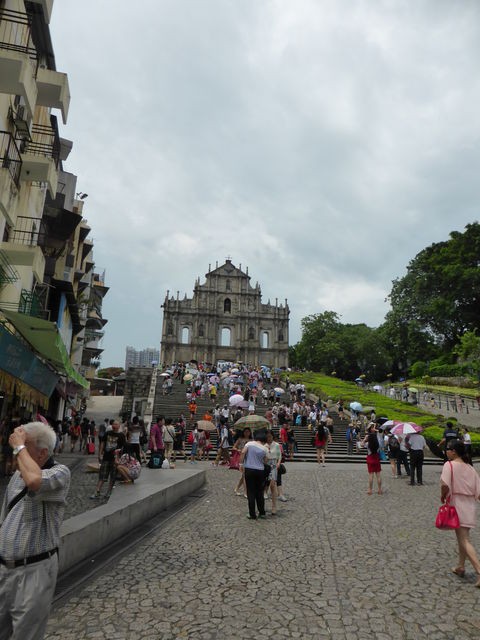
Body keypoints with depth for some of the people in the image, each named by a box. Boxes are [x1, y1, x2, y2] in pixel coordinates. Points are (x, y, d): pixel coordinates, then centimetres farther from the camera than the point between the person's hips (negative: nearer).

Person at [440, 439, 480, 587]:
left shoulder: (450, 465, -12)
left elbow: (445, 484, -25)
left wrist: (442, 495, -9)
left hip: (457, 505, -7)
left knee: (464, 540, -3)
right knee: (463, 537, 21)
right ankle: (460, 567, 32)